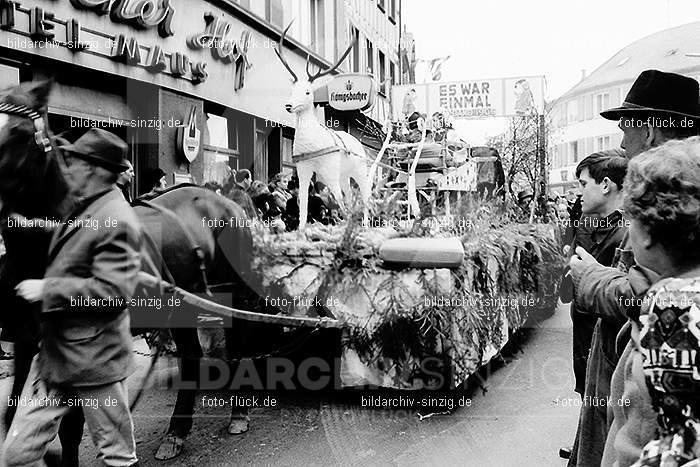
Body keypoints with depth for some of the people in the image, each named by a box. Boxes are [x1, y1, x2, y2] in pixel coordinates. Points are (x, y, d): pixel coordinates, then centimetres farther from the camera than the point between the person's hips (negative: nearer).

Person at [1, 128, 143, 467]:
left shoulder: (117, 222, -20)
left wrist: (46, 289, -20)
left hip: (93, 361, -9)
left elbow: (113, 291, -25)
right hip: (54, 354, 9)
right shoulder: (83, 211, 8)